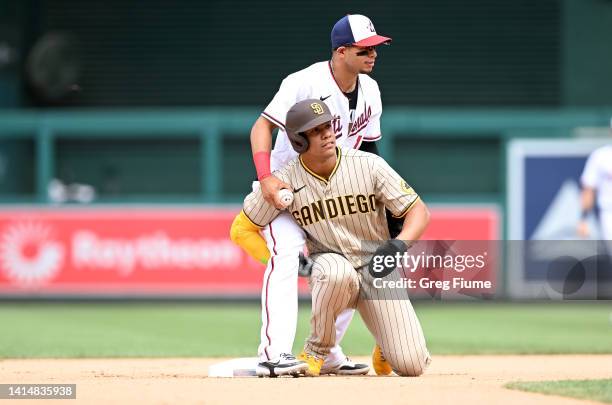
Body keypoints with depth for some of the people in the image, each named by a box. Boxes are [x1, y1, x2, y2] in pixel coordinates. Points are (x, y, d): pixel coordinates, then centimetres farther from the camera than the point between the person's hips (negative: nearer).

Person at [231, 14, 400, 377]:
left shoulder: (370, 91, 0)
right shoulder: (306, 83, -22)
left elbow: (366, 149, 8)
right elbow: (263, 125, -23)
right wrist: (266, 176, -35)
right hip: (284, 189, -7)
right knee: (285, 254, -27)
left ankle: (326, 353, 17)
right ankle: (275, 353, -34)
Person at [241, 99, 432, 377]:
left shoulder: (368, 165, -11)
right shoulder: (285, 181, -10)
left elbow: (419, 211, -9)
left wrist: (399, 245, -29)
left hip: (377, 270, 0)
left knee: (411, 366, -16)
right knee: (337, 271, -41)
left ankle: (387, 337, 22)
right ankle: (317, 351, -15)